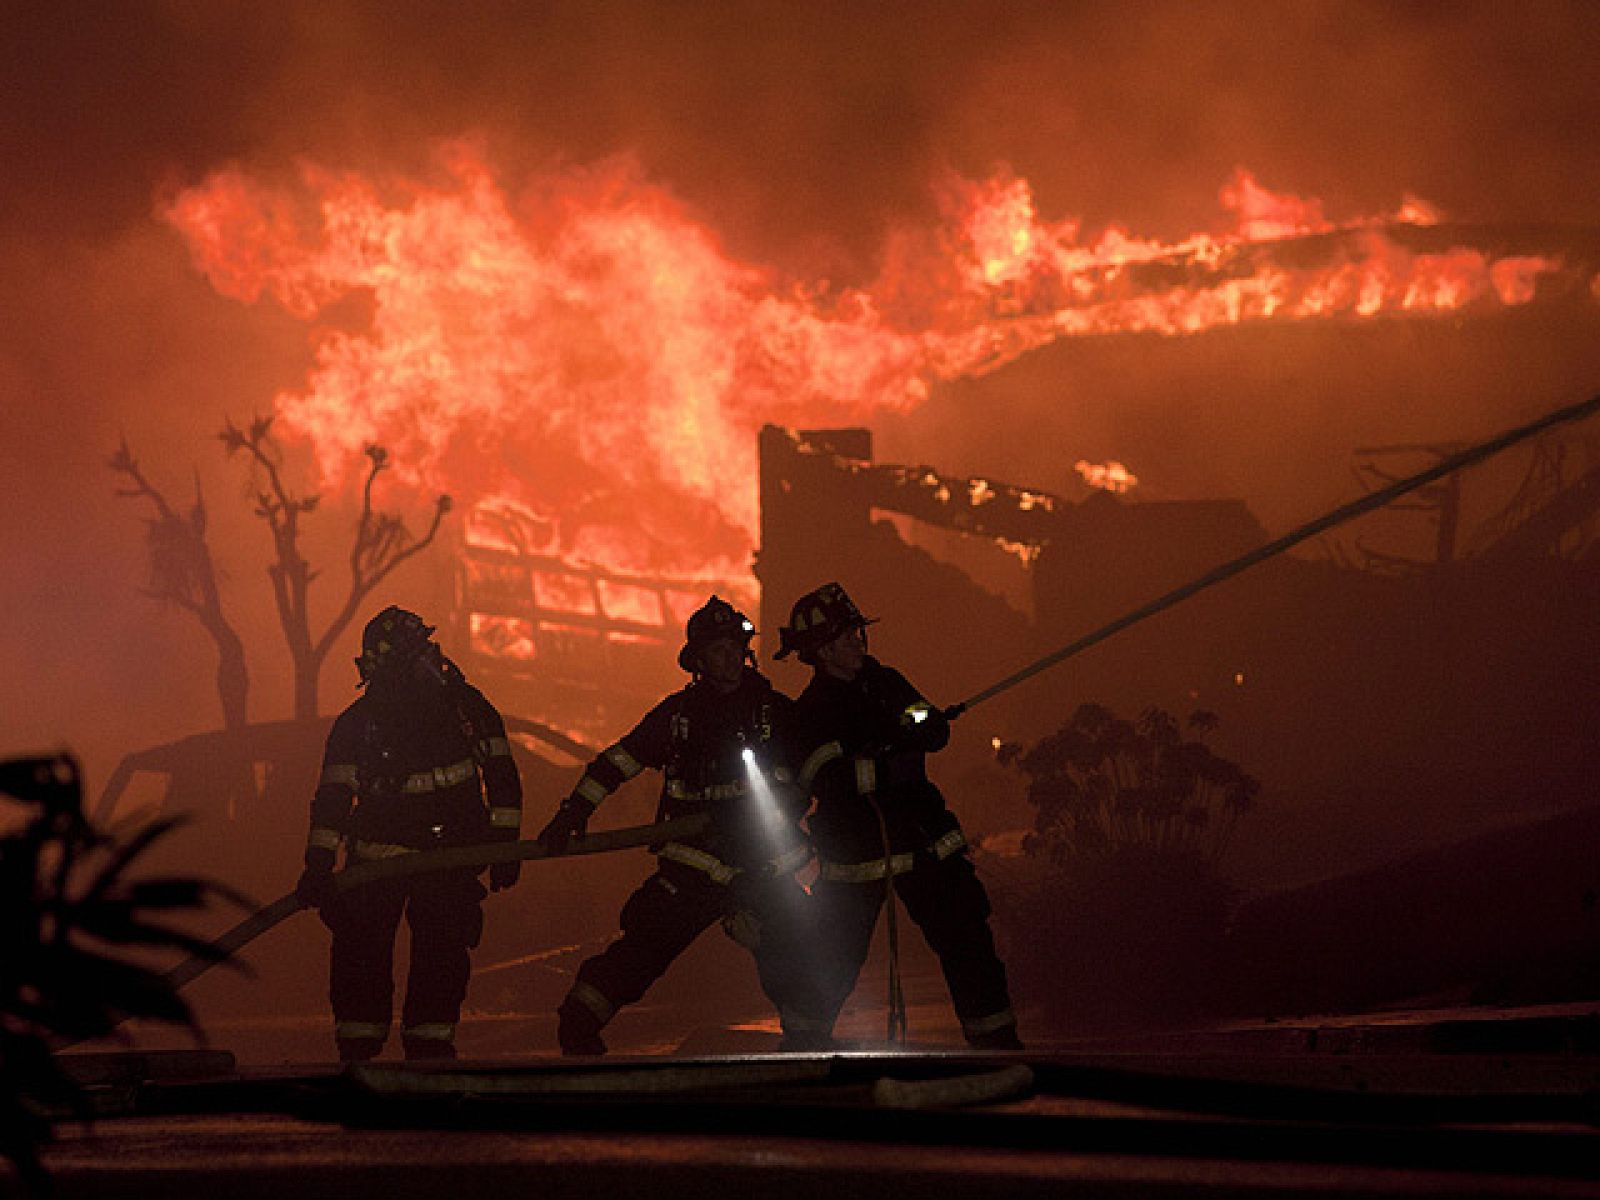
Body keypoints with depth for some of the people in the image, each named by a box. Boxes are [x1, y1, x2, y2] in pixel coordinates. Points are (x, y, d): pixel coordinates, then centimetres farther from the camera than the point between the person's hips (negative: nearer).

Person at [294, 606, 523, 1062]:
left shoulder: (467, 707, -3)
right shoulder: (356, 723, -7)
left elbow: (501, 777, 5)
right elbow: (332, 797, -4)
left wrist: (505, 845, 1)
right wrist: (318, 865, -11)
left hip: (449, 854, 1)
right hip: (376, 854, -1)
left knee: (442, 954, -6)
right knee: (360, 953, -5)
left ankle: (428, 1050, 4)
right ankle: (356, 1055, 6)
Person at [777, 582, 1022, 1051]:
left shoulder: (886, 683, 9)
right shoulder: (810, 713, -5)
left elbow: (937, 731, -2)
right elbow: (828, 780, -20)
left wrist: (904, 726, -23)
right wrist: (892, 766, -28)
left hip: (923, 844, 3)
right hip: (854, 852, -3)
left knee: (967, 941, -4)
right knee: (835, 968, 2)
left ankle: (998, 1044, 3)